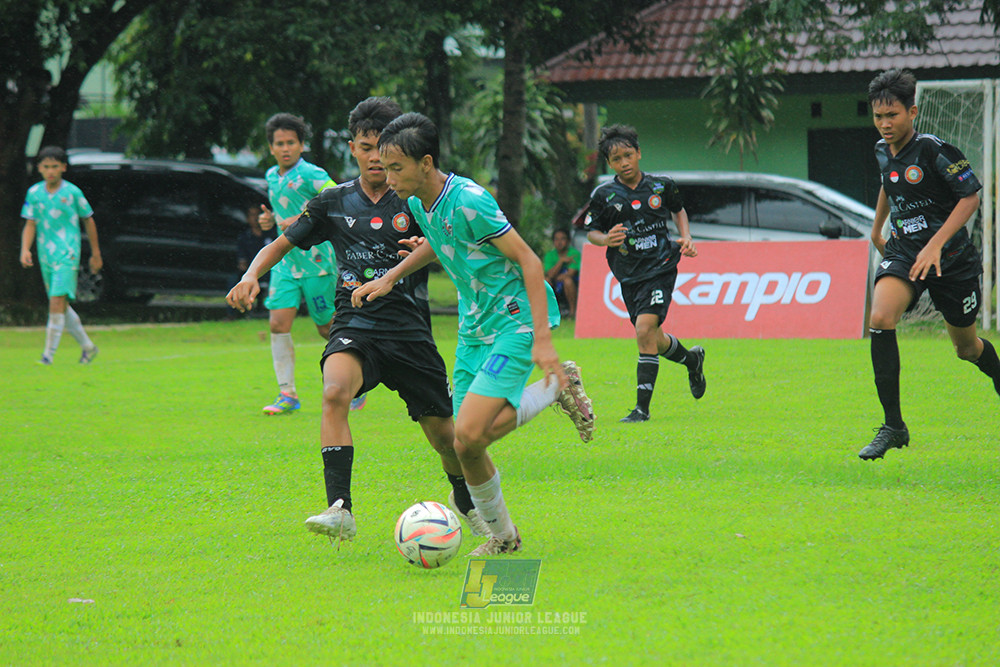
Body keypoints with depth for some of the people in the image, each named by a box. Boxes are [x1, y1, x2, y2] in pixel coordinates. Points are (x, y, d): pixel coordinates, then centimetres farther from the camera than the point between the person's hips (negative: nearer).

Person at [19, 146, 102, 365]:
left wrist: (96, 254, 12)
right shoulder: (34, 193, 4)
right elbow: (30, 225, 4)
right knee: (61, 306, 12)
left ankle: (49, 355, -14)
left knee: (57, 302, -15)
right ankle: (87, 346, 29)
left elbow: (89, 221, 6)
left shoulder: (72, 192, -4)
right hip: (45, 255, 5)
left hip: (67, 254, -5)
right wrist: (25, 250, -13)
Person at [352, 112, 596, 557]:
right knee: (466, 445, 0)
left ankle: (558, 386, 1)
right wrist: (389, 279, 16)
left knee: (469, 434, -21)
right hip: (475, 327, 8)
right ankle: (501, 536, 21)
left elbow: (528, 261, -19)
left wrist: (542, 339, -23)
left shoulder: (469, 202, -22)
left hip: (516, 320, -8)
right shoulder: (418, 202, 3)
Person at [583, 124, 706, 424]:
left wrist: (686, 238, 5)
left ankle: (643, 406, -16)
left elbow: (678, 209, 21)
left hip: (660, 267, -3)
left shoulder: (662, 186, 0)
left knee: (645, 328, -20)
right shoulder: (604, 195, -2)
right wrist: (606, 239, -16)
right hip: (628, 274, 3)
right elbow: (591, 232, 6)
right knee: (652, 341, 11)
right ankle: (692, 359, 46)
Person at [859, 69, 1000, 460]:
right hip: (903, 252, 4)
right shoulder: (883, 152, 2)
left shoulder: (933, 150, -18)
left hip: (952, 257, -4)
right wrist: (876, 229, 35)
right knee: (880, 318, -24)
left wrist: (936, 244, -24)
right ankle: (893, 425, -21)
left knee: (966, 345, 11)